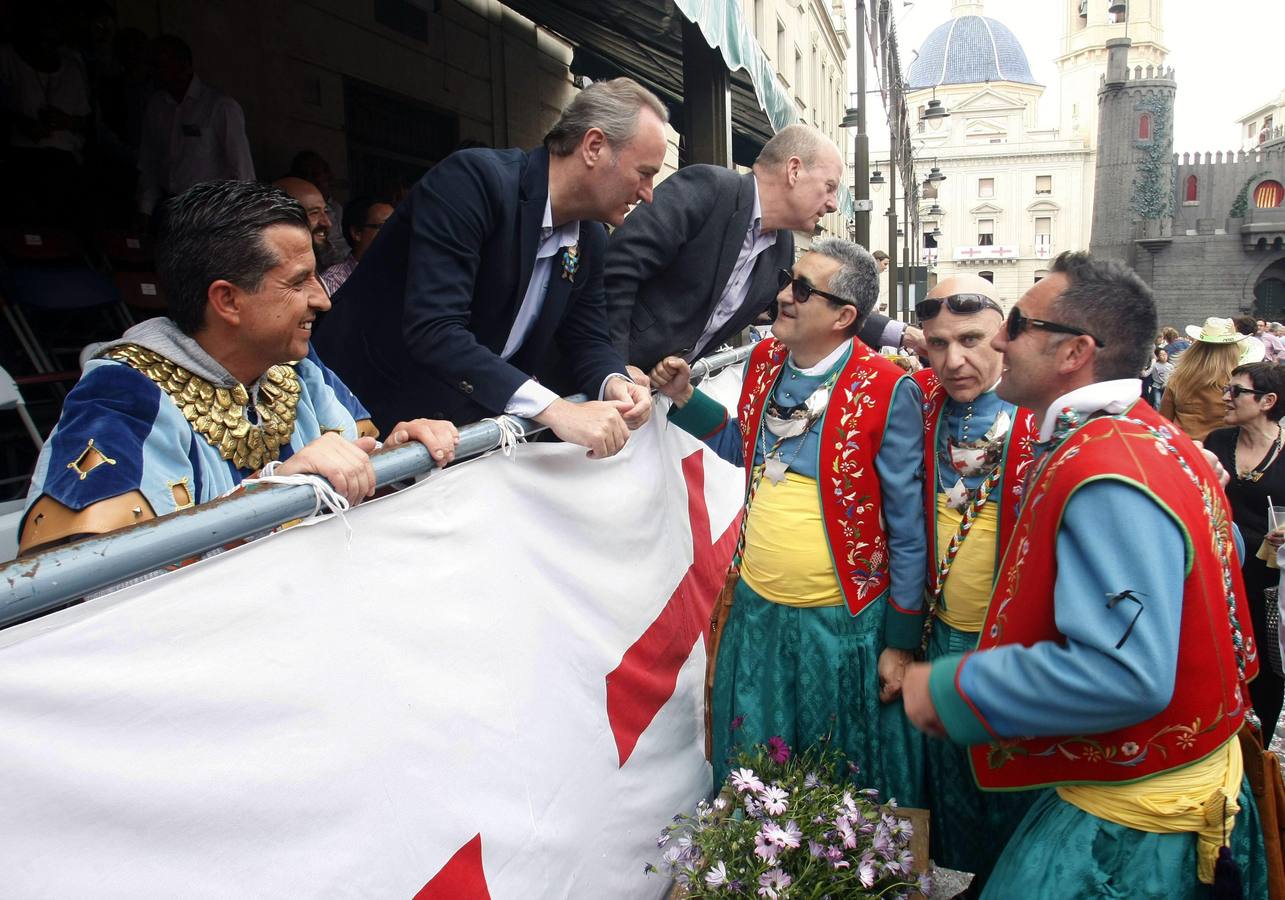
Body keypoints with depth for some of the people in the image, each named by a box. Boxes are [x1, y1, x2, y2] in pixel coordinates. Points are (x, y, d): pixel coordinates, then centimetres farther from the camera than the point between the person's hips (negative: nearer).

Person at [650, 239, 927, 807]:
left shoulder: (886, 392, -16)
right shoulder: (764, 360, 1)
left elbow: (907, 528, -11)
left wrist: (901, 643, -7)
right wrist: (684, 399, 4)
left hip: (843, 623, -5)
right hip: (757, 611, 5)